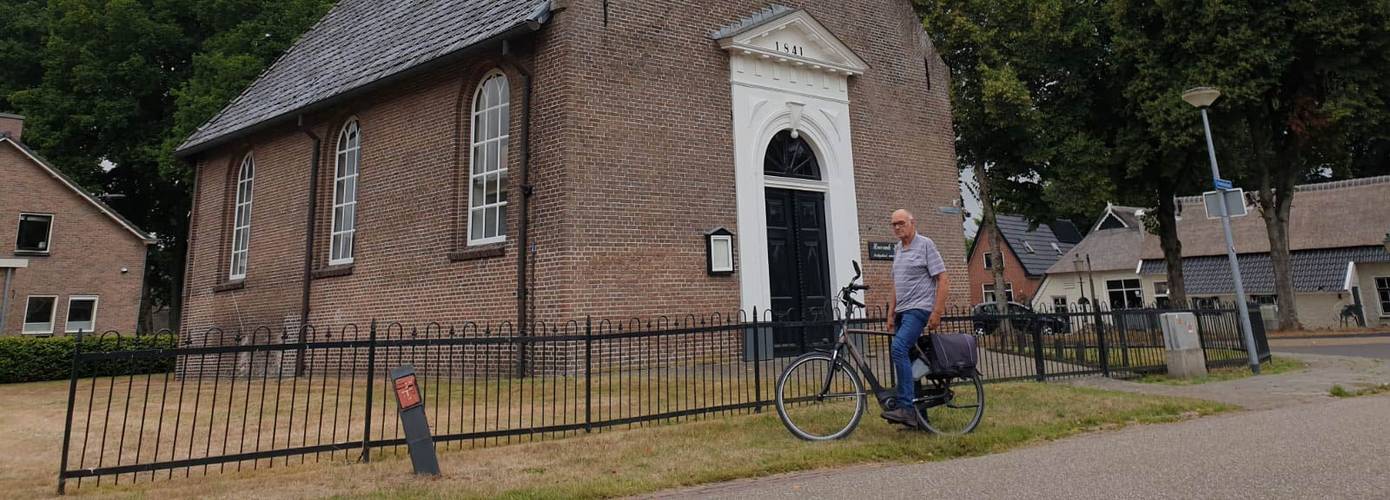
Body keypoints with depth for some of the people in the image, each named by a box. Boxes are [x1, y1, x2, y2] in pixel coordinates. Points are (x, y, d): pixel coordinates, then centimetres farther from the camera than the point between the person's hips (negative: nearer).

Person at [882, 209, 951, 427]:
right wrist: (891, 313, 16)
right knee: (906, 356, 8)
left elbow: (943, 281, -10)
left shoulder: (925, 244, -6)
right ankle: (918, 413, 17)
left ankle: (905, 407, -22)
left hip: (919, 309, -8)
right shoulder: (897, 249, 16)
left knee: (899, 349, -25)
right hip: (902, 311, 8)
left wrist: (936, 313, -16)